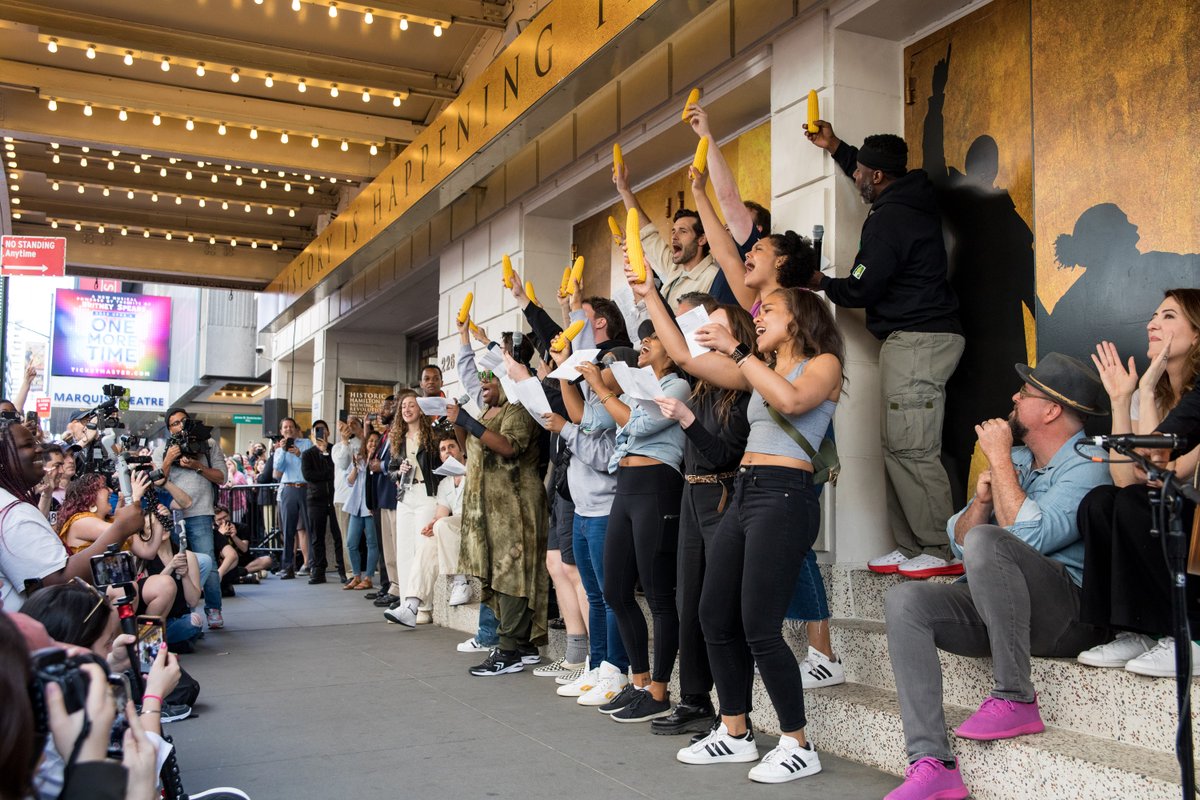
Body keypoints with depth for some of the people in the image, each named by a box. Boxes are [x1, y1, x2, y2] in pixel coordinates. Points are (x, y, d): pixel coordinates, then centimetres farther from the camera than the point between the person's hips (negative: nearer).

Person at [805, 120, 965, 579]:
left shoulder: (888, 220, -14)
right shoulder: (912, 199, 15)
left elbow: (861, 288, -12)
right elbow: (879, 178, 39)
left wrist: (823, 284, 7)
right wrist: (835, 148, 39)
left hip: (916, 340, -11)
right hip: (921, 338, 11)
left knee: (911, 450, -11)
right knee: (897, 448, 8)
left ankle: (943, 552, -8)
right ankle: (911, 548, 10)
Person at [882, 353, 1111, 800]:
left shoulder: (1087, 465, -8)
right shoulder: (1015, 460, 18)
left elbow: (1028, 535, -22)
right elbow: (958, 540, 17)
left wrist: (998, 459, -13)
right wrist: (982, 498, -3)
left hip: (1073, 616, -8)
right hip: (999, 611, 8)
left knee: (986, 541, -32)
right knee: (903, 601, -15)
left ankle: (1015, 699, -21)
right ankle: (932, 764, -23)